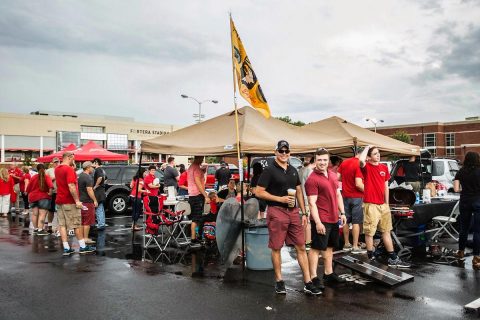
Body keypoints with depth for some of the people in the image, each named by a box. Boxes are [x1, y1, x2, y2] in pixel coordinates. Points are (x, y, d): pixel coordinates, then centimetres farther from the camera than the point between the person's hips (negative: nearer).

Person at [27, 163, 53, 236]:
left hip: (33, 197, 6)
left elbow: (28, 187, 12)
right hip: (43, 197, -6)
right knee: (42, 214, -6)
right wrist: (50, 192, -19)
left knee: (34, 214, 14)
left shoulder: (34, 177, 6)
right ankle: (40, 230, -11)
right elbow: (50, 185, -26)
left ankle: (35, 229, 23)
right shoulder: (46, 177, -8)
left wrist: (29, 194, 25)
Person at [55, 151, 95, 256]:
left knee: (62, 225, 5)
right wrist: (77, 201, -22)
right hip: (69, 202, -8)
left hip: (59, 201, 8)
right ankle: (83, 247, 8)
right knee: (77, 225, 1)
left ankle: (66, 248, 5)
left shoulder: (57, 169, 11)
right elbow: (71, 186, -24)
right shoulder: (69, 169, -16)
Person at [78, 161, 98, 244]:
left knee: (82, 221, 15)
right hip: (87, 202, -9)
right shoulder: (88, 177, -16)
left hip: (81, 201, 9)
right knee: (87, 222, -3)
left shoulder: (80, 176, 13)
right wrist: (95, 200, -18)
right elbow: (89, 190, -22)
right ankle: (86, 238, -1)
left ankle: (81, 237, 20)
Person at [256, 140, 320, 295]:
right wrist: (280, 199, -15)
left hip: (293, 212, 6)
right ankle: (279, 281, 18)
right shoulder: (269, 170, -5)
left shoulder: (293, 170, 13)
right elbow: (259, 192, -9)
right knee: (276, 248, 3)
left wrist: (304, 213, 12)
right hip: (276, 212, -5)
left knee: (301, 247, 5)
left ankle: (308, 282, 11)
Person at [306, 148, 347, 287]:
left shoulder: (333, 174, 10)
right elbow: (312, 203, -18)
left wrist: (342, 213, 14)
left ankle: (329, 273, 30)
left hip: (334, 218, 8)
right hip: (321, 220, -8)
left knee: (329, 247, 18)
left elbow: (338, 195, 18)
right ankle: (313, 277, 4)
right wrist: (318, 222, -22)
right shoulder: (312, 179, -15)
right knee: (316, 248, -2)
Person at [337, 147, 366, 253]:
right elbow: (358, 184, -22)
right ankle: (355, 247, 2)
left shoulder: (344, 162, 5)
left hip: (345, 196, 7)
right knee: (356, 222, -1)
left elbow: (338, 177, 10)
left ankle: (346, 244, 23)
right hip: (356, 197, -7)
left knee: (346, 221, 14)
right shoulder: (359, 164, -17)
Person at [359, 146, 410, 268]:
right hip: (370, 204, -7)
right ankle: (371, 257, 12)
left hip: (382, 204, 7)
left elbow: (386, 187, 15)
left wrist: (387, 203, 12)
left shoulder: (384, 168, 10)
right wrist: (367, 147, -16)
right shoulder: (366, 167, -7)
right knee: (369, 232, 0)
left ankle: (393, 258, 22)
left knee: (386, 231, 14)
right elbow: (361, 160, -32)